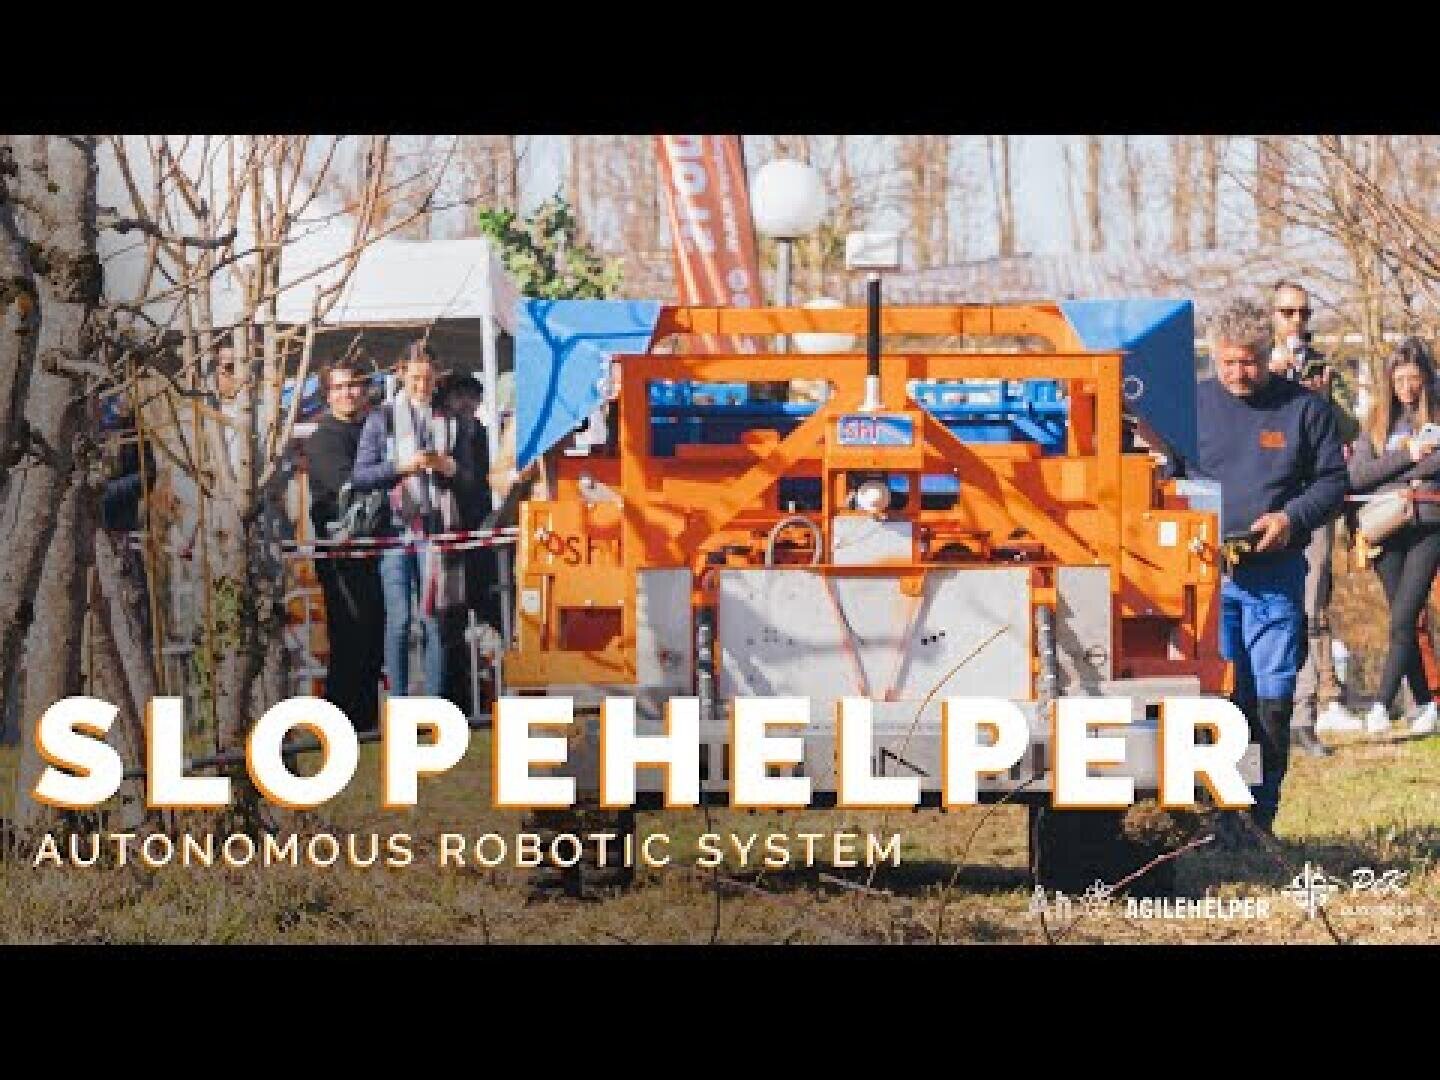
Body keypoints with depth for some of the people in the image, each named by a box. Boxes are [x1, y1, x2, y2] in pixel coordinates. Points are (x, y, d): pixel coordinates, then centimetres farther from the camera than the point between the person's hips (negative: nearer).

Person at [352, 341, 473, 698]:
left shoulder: (450, 422, 13)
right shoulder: (382, 420, 7)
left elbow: (467, 478, 14)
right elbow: (360, 476, 0)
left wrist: (447, 467, -7)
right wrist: (401, 467, -12)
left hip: (436, 531, 2)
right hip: (396, 527, -2)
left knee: (434, 620, 1)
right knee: (398, 620, -4)